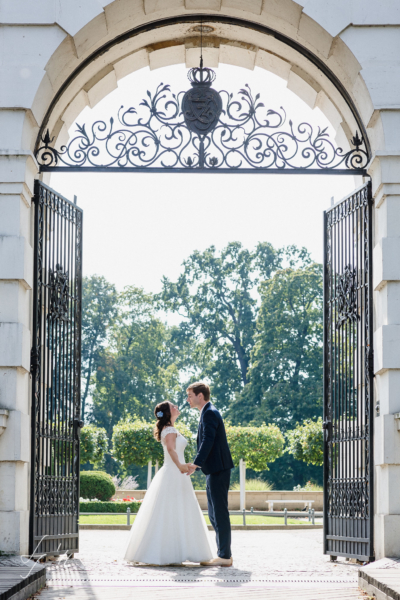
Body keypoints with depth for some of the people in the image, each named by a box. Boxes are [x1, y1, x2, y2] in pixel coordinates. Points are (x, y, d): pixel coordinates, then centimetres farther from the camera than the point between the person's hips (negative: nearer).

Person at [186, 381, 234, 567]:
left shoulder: (209, 413, -12)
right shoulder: (209, 413, 20)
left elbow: (208, 441, -21)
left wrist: (196, 463, -26)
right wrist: (198, 464, 20)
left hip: (218, 470, -11)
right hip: (214, 470, 11)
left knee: (220, 512, -8)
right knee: (215, 514, 13)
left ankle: (225, 556, -5)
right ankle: (224, 554, 17)